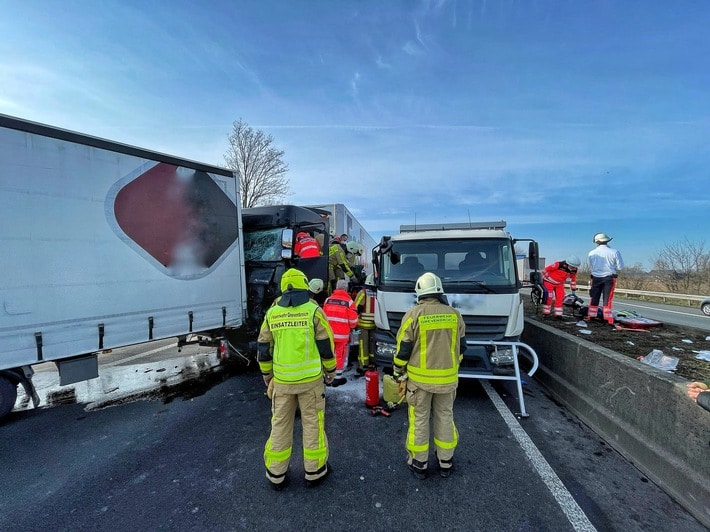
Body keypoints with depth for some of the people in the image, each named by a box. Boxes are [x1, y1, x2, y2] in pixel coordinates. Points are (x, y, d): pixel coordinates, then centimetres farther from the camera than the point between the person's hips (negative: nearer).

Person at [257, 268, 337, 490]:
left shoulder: (272, 313, -1)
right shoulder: (313, 310, -10)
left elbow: (263, 347, 5)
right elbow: (326, 344, -7)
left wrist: (266, 373, 19)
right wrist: (330, 370, 7)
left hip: (282, 379, 3)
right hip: (310, 378, -2)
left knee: (280, 425, 16)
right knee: (312, 423, 12)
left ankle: (276, 474, 30)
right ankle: (314, 472, 27)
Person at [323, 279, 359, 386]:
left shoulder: (328, 300, -1)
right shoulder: (349, 301, -11)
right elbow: (353, 320, -8)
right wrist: (351, 327, 15)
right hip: (342, 335, -3)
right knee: (340, 355, 8)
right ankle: (337, 378, 16)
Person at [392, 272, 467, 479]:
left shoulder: (413, 314, -14)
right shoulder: (454, 314, -2)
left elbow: (403, 348, -10)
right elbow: (461, 346, 8)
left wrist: (398, 371, 6)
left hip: (419, 378, -3)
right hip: (447, 378, 3)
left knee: (419, 419, 11)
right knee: (445, 418, 18)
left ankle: (419, 464, 25)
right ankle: (445, 463, 32)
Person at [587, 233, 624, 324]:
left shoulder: (592, 253, -2)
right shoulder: (614, 252, -7)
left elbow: (590, 267, 3)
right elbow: (620, 266, -4)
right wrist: (612, 269, 12)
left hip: (596, 278, 1)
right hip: (609, 277, -1)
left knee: (594, 298, 9)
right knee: (607, 299, 2)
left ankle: (590, 317, 13)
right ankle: (608, 319, 4)